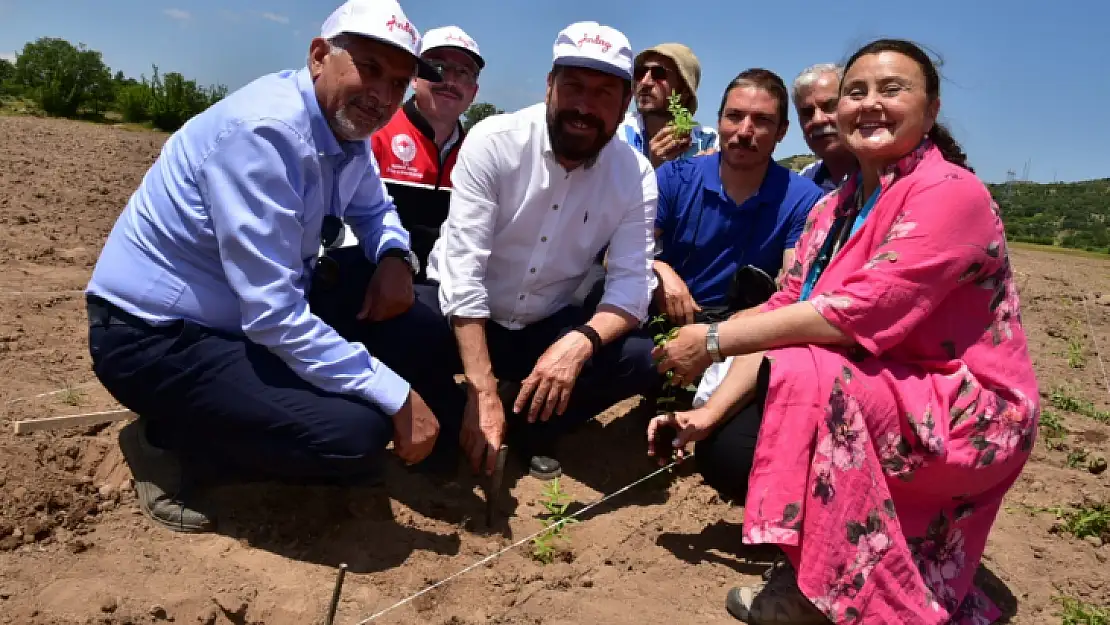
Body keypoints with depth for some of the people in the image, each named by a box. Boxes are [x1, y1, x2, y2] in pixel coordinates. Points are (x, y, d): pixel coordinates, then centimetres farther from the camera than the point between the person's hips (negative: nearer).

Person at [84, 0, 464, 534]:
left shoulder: (348, 127, 0)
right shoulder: (264, 131, -27)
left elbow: (373, 207, 20)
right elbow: (273, 317, -32)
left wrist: (395, 258, -4)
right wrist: (397, 398, -27)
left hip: (266, 304, 9)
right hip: (159, 337, -9)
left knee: (420, 334, 0)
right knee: (356, 435, -24)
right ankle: (172, 445, -2)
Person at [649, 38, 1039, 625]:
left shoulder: (952, 194, -18)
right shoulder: (835, 207, 6)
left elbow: (858, 314, -29)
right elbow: (784, 312, 0)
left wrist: (715, 340, -24)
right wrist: (710, 411, -12)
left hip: (962, 412, -7)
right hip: (875, 400, 8)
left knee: (799, 375, -30)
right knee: (724, 449, -7)